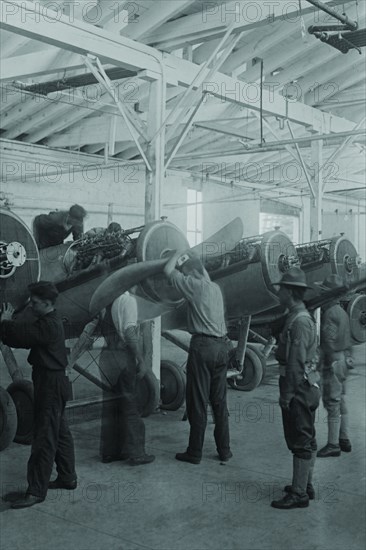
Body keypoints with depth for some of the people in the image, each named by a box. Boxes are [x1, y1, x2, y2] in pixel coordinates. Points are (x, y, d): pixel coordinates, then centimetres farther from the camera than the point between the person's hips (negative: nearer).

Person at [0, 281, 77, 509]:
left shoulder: (49, 325, -19)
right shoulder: (51, 322, 13)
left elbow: (21, 335, -26)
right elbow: (24, 337, 12)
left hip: (50, 385, -10)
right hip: (53, 382, 10)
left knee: (44, 438, -7)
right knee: (60, 432, 17)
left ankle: (37, 491, -2)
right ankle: (67, 478, 29)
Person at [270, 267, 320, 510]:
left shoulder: (299, 321, -20)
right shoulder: (300, 317, 13)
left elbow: (296, 362, -23)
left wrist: (287, 394, -20)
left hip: (300, 388, -10)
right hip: (307, 386, 10)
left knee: (301, 442, -3)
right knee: (307, 440, 17)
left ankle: (299, 494, 4)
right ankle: (305, 485, 28)